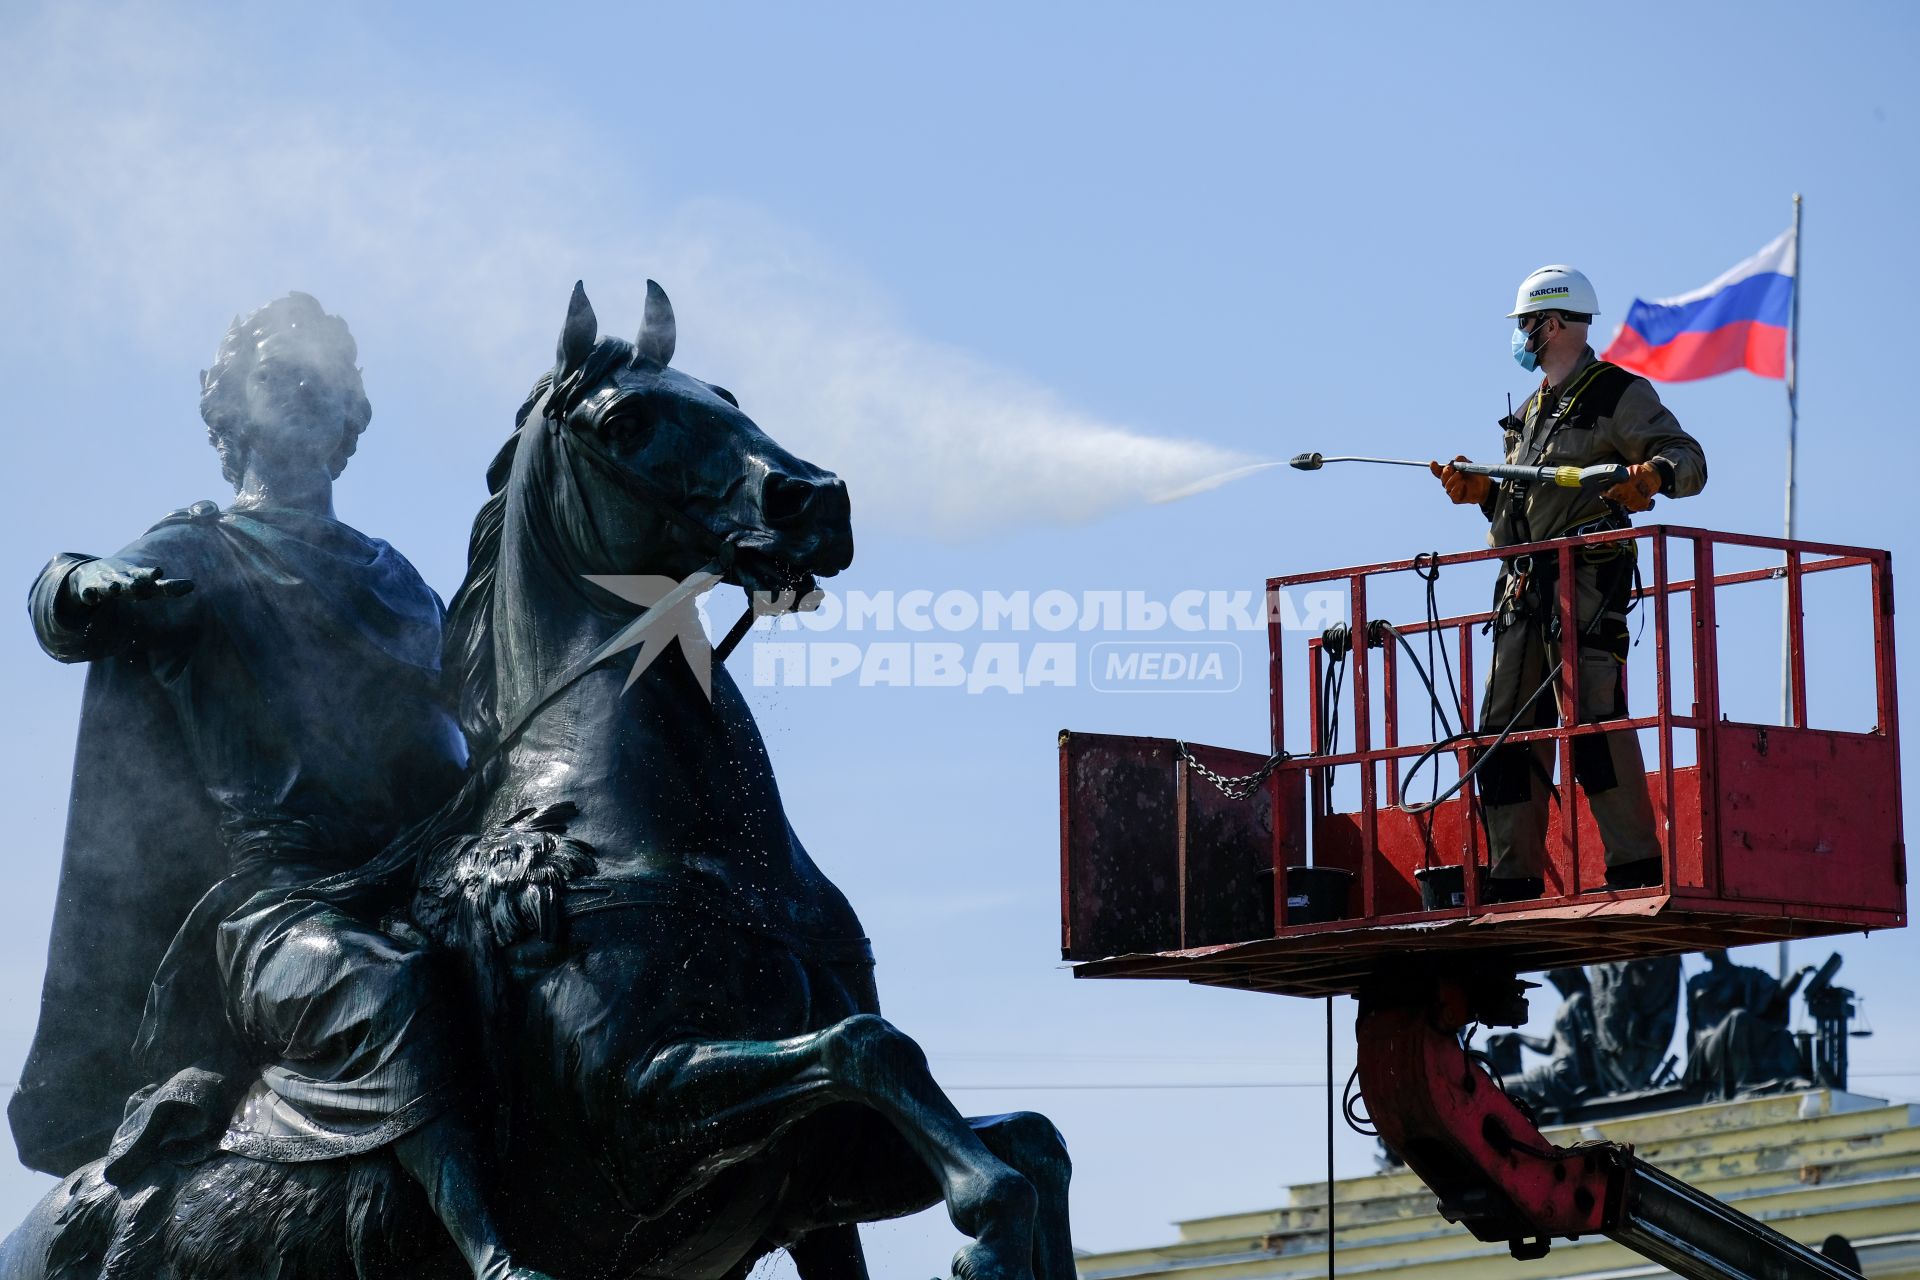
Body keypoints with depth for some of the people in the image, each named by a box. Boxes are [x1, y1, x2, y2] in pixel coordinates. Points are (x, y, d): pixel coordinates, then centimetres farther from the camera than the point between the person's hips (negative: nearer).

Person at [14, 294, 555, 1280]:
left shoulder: (392, 579, 26)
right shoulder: (195, 557, 10)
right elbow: (68, 615, -9)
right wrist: (82, 588, -32)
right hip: (269, 891, -7)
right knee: (390, 994, -36)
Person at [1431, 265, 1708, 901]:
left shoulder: (1619, 395, -1)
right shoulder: (1533, 410, 24)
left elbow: (1689, 459, -11)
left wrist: (1651, 475, -32)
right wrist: (1479, 492, 11)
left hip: (1585, 580, -9)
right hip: (1524, 587, 9)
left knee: (1594, 719, -17)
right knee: (1507, 729, 5)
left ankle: (1637, 869, -16)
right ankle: (1514, 883, 8)